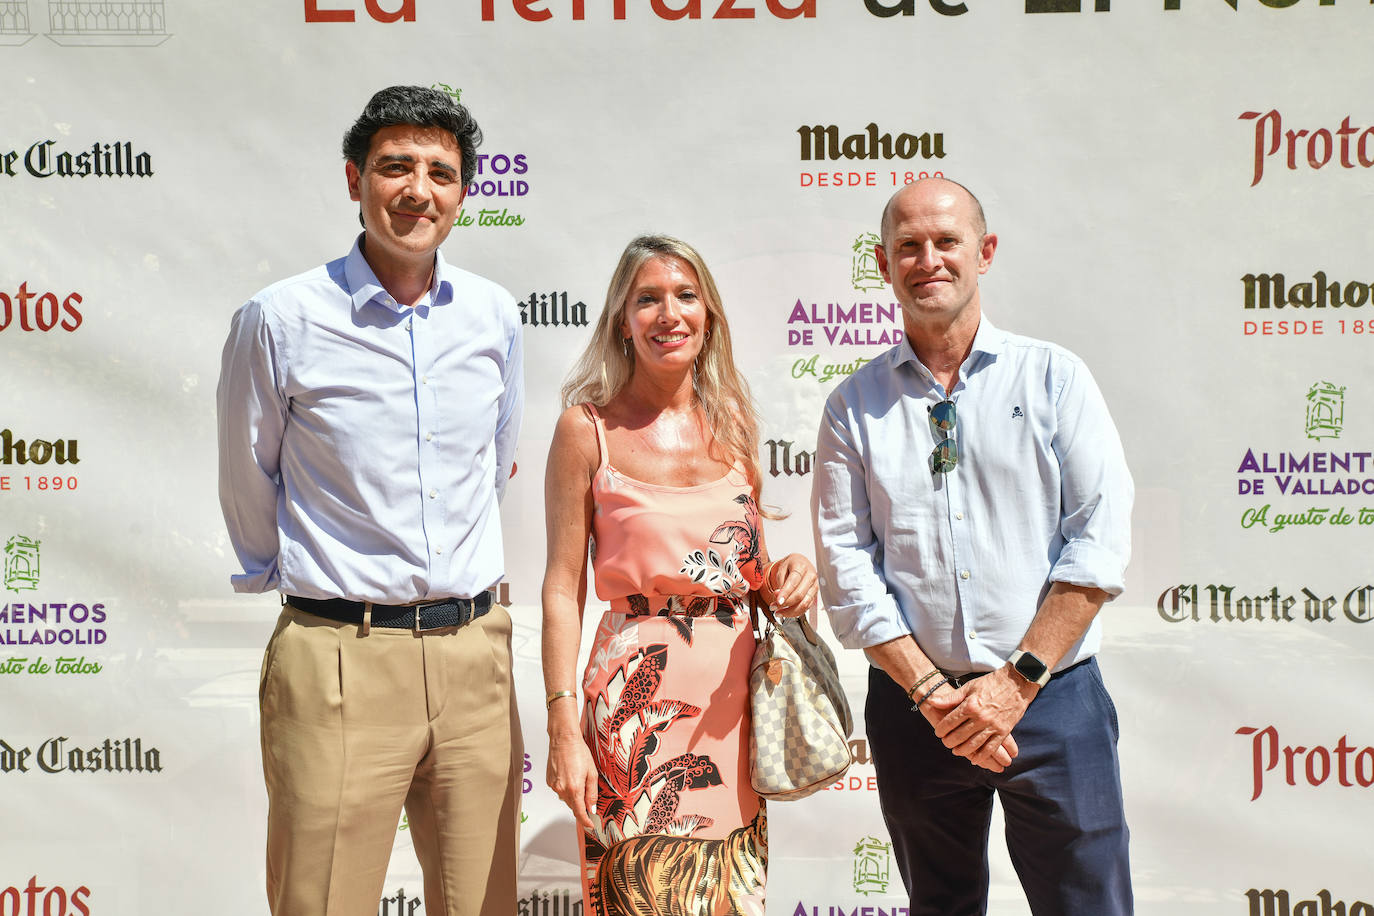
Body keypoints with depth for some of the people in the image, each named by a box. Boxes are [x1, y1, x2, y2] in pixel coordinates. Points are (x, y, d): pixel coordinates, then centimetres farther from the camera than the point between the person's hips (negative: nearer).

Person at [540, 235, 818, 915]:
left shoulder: (732, 423, 9)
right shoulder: (587, 428, -3)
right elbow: (563, 586, -5)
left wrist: (786, 575, -4)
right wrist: (563, 727, -11)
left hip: (732, 697, 4)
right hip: (638, 703, -4)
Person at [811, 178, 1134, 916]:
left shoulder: (1053, 377, 2)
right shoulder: (854, 406, 4)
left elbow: (1101, 536, -6)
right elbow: (846, 569, -2)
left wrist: (1018, 680, -12)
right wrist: (933, 692, -10)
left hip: (1051, 697, -1)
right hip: (913, 708, 1)